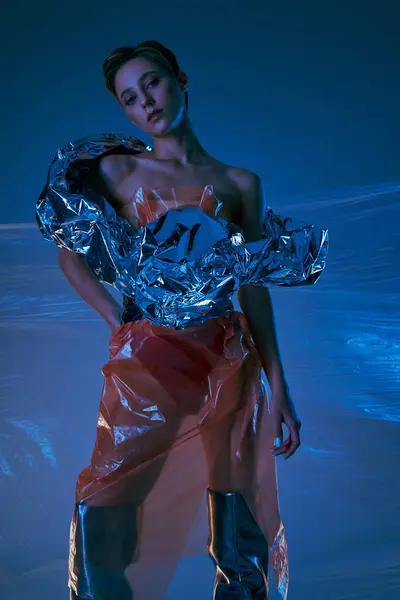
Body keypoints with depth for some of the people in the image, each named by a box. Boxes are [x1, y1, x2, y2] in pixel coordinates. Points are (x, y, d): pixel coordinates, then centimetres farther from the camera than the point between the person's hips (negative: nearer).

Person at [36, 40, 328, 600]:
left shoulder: (240, 185, 7)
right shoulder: (118, 170, 6)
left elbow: (254, 289, 6)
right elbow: (71, 254, 12)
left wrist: (280, 389, 3)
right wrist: (117, 320, -2)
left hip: (229, 363, 1)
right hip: (145, 361, 0)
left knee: (238, 518, 5)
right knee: (104, 514, -1)